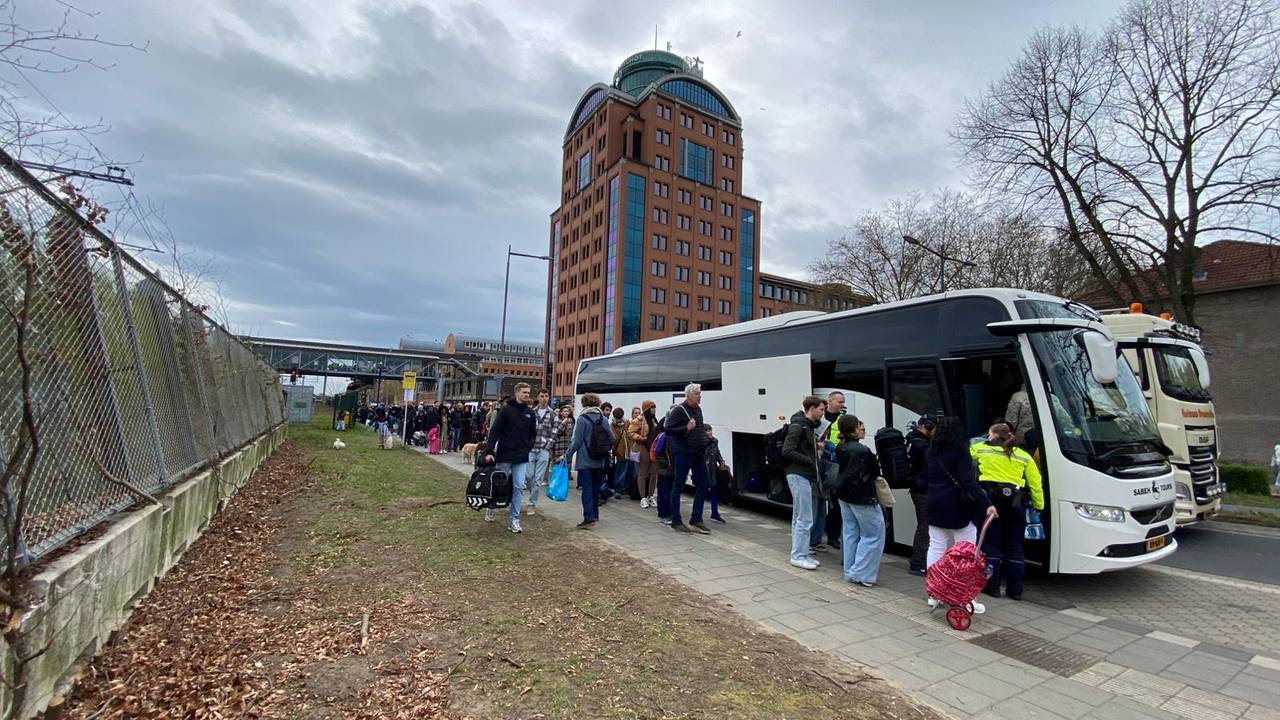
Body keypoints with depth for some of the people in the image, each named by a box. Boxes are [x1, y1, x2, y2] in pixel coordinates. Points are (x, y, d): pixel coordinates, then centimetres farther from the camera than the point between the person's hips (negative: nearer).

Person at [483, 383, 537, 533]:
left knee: (519, 487, -1)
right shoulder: (506, 409, -6)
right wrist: (489, 451, -16)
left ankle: (514, 519, 6)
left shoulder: (530, 413, 7)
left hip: (522, 458, 3)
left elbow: (533, 433, 16)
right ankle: (491, 508, 35)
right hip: (504, 455, -3)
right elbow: (495, 431, -9)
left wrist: (528, 447, 2)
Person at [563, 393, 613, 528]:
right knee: (595, 488, 17)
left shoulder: (582, 419, -12)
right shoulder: (603, 419, 3)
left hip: (585, 460, -5)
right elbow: (611, 439, 5)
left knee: (587, 489, -4)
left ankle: (589, 517, -9)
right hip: (599, 461, 5)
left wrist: (567, 456, -5)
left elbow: (577, 441, -13)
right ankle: (595, 514, 27)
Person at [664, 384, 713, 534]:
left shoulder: (698, 409, 13)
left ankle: (696, 520, 18)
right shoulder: (679, 410, -12)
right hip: (683, 453, -8)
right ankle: (675, 522, 12)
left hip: (698, 454, 8)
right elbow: (667, 429, -19)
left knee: (702, 486, 8)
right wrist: (686, 428, -23)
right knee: (678, 487, 3)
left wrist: (704, 433, 14)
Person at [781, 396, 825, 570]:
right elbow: (787, 451, -19)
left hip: (806, 476, 10)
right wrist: (810, 461, -16)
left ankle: (799, 553, 22)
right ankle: (798, 556, 2)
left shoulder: (809, 426, 15)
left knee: (799, 518, 14)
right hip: (798, 475, -10)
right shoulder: (798, 426, -14)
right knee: (805, 519, -6)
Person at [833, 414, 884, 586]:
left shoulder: (840, 448, 1)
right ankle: (861, 574, 4)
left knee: (850, 533, 15)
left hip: (844, 496, 8)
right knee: (873, 535, 5)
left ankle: (850, 572, 21)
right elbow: (876, 472, -10)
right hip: (863, 498, -8)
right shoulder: (863, 451, -22)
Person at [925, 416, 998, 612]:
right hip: (958, 510, -6)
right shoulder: (960, 453, -13)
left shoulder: (931, 453, 7)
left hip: (936, 508, 6)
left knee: (936, 548, 9)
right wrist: (986, 504, -24)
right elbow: (969, 482, -21)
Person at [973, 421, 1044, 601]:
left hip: (992, 498, -3)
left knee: (991, 543, 4)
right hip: (1016, 502, 3)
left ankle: (992, 586, 6)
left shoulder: (981, 449, 5)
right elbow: (1035, 483, 10)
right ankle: (1015, 590, 14)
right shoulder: (1023, 456, 12)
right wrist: (1039, 505, 17)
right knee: (1014, 546, 11)